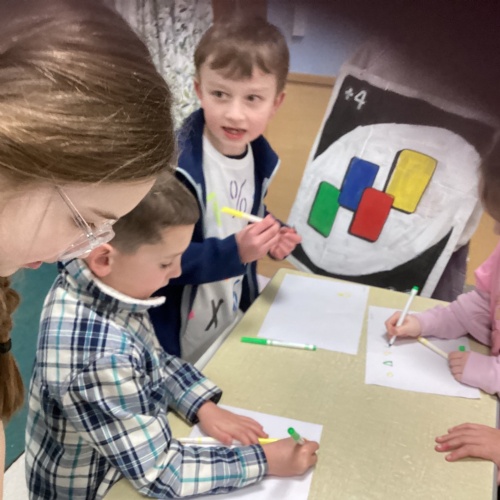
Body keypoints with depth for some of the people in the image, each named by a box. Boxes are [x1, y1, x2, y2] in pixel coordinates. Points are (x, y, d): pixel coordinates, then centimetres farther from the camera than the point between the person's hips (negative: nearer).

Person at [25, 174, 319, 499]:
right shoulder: (100, 358, -35)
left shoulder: (98, 285, -14)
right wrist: (265, 460, -20)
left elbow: (154, 360, 4)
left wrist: (204, 406, -5)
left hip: (130, 455, 6)